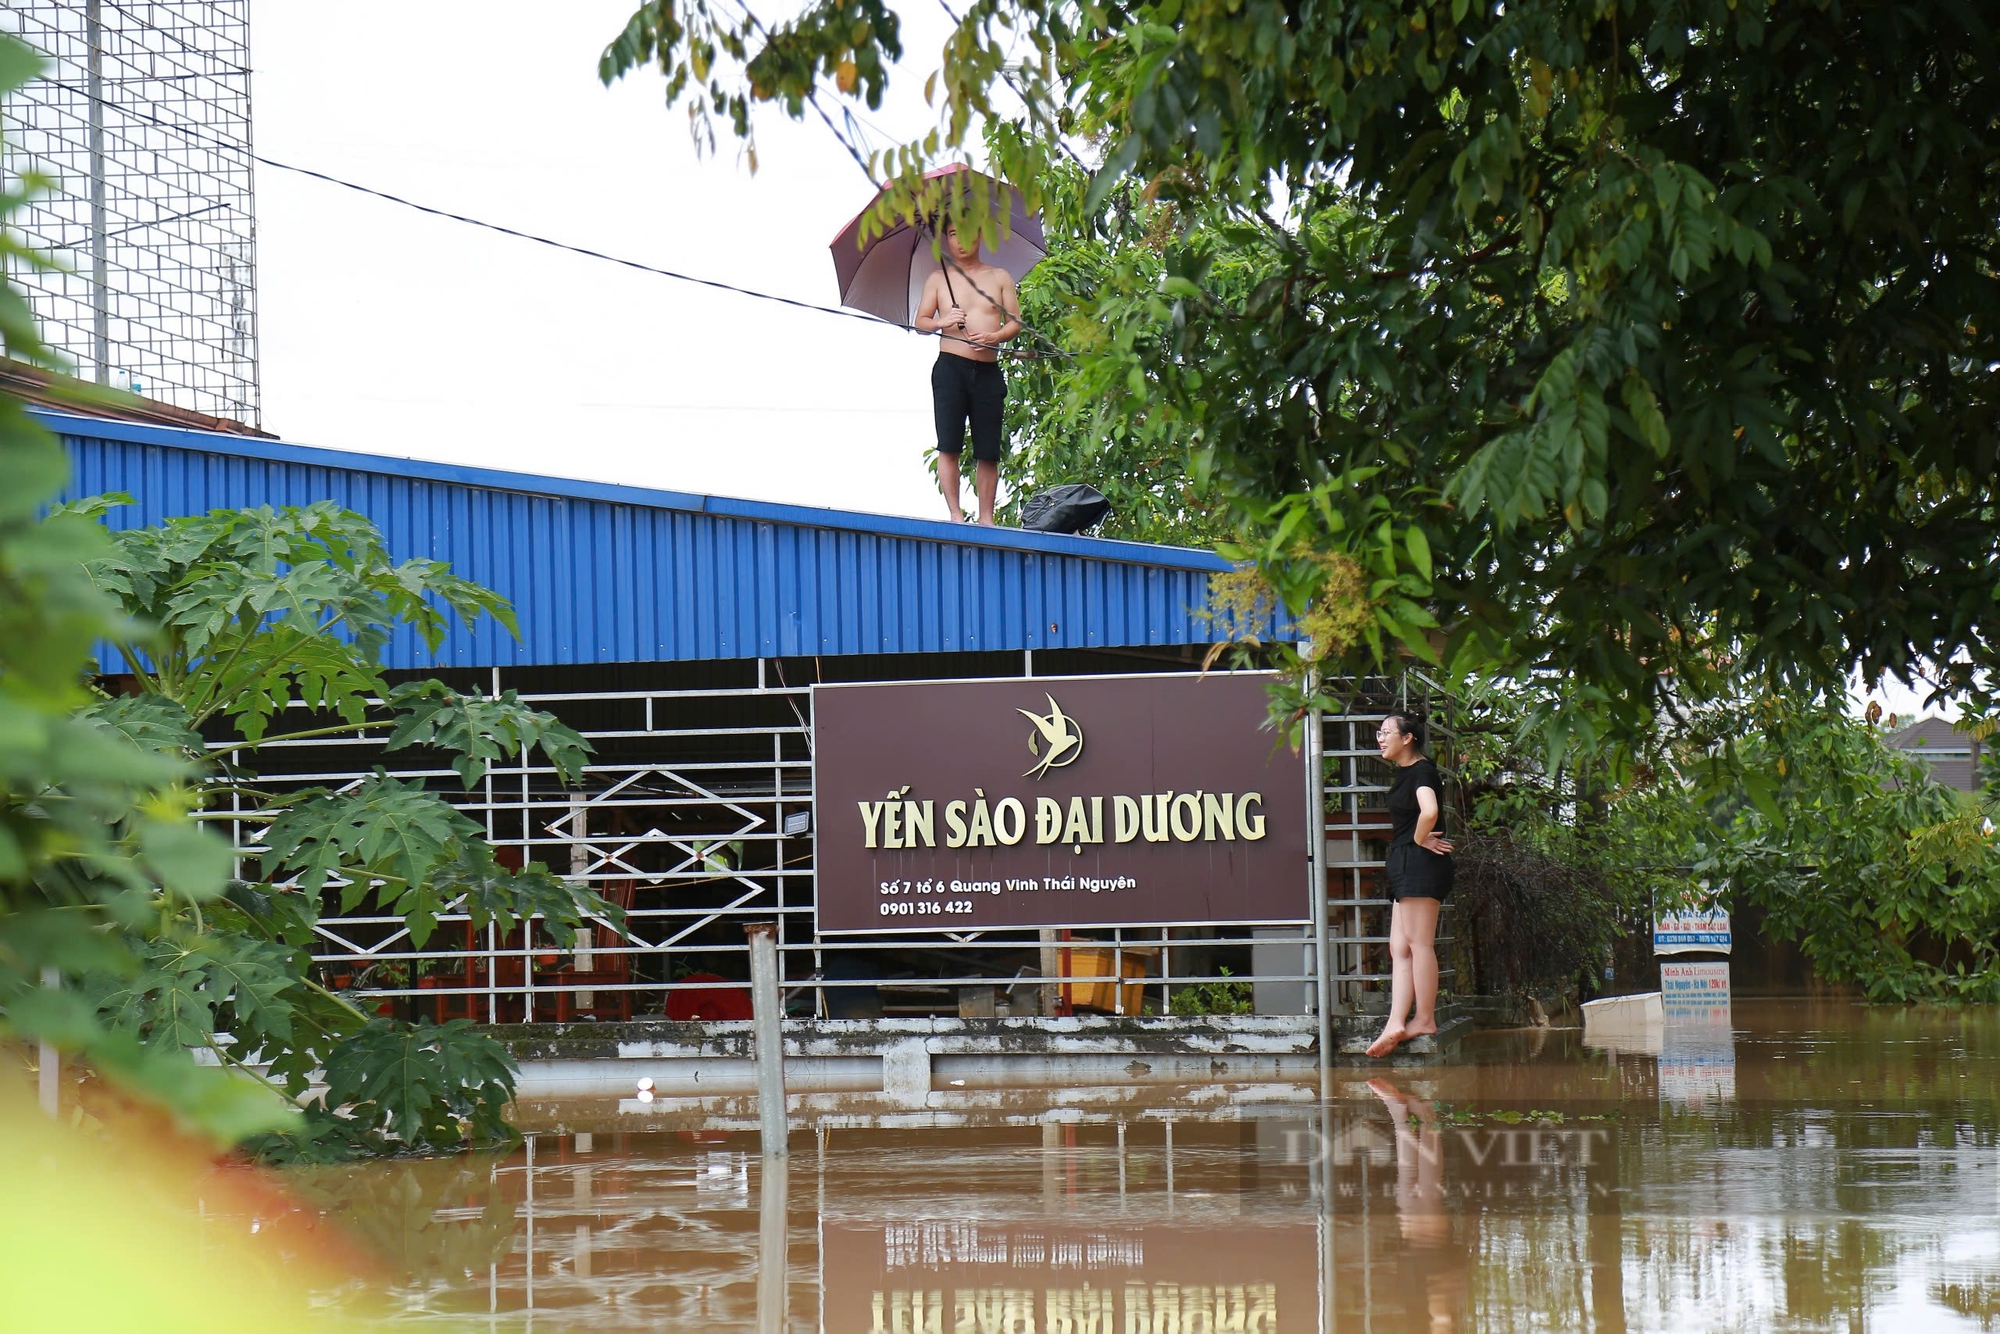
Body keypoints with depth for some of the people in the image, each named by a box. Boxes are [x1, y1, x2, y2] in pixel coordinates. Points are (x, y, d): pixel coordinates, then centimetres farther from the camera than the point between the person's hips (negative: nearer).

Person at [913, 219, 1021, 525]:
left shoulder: (999, 277, 13)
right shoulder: (938, 279, 12)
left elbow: (1015, 322, 9)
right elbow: (921, 321, 7)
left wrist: (996, 336, -12)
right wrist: (942, 322, -15)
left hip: (988, 371, 1)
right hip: (950, 366, -1)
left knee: (988, 451, 0)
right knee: (949, 446, -10)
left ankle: (986, 518, 5)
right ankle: (955, 514, -8)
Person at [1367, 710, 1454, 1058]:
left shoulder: (1422, 771, -10)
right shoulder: (1404, 774, 19)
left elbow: (1429, 811, -30)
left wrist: (1420, 840, -14)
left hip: (1421, 862, -10)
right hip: (1403, 866, 10)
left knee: (1419, 943, -7)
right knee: (1399, 949, 3)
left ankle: (1424, 1020, -4)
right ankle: (1397, 1023, -2)